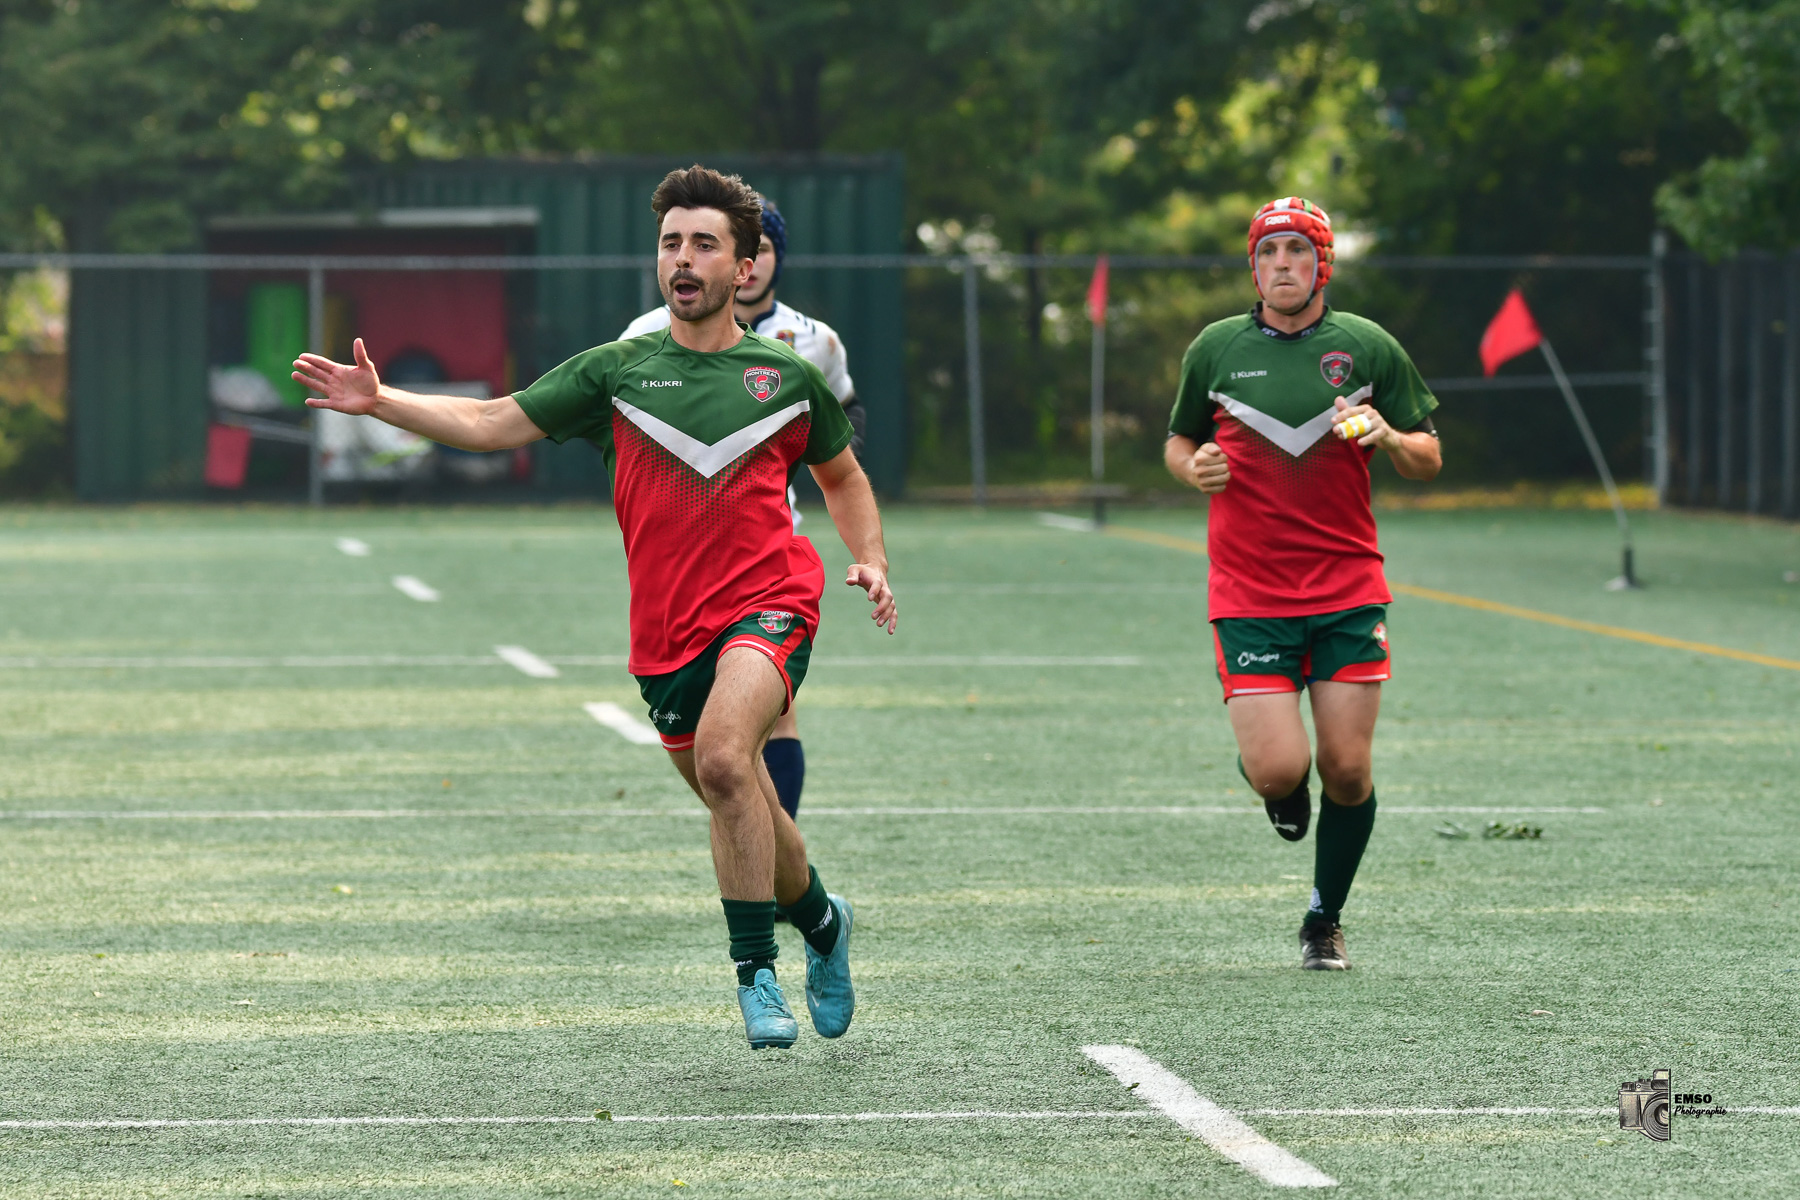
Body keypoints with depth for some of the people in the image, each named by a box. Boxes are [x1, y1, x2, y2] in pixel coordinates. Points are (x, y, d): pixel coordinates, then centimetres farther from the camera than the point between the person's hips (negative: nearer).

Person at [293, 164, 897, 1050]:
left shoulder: (789, 377, 6)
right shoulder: (617, 370, 6)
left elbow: (843, 477, 22)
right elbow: (489, 423, 4)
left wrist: (870, 561, 5)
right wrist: (378, 402, -8)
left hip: (767, 603, -3)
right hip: (665, 630, 3)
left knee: (723, 757, -28)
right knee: (735, 806, 10)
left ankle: (757, 972, -19)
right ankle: (821, 921, 40)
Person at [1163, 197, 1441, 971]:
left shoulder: (1369, 347, 3)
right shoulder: (1216, 348, 4)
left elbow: (1427, 462, 9)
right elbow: (1180, 441, 18)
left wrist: (1388, 436, -13)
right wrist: (1193, 467, -5)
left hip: (1349, 592, 1)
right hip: (1248, 596, -1)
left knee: (1347, 771, -2)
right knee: (1277, 771, -13)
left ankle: (1324, 922, 20)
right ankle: (1273, 780, 25)